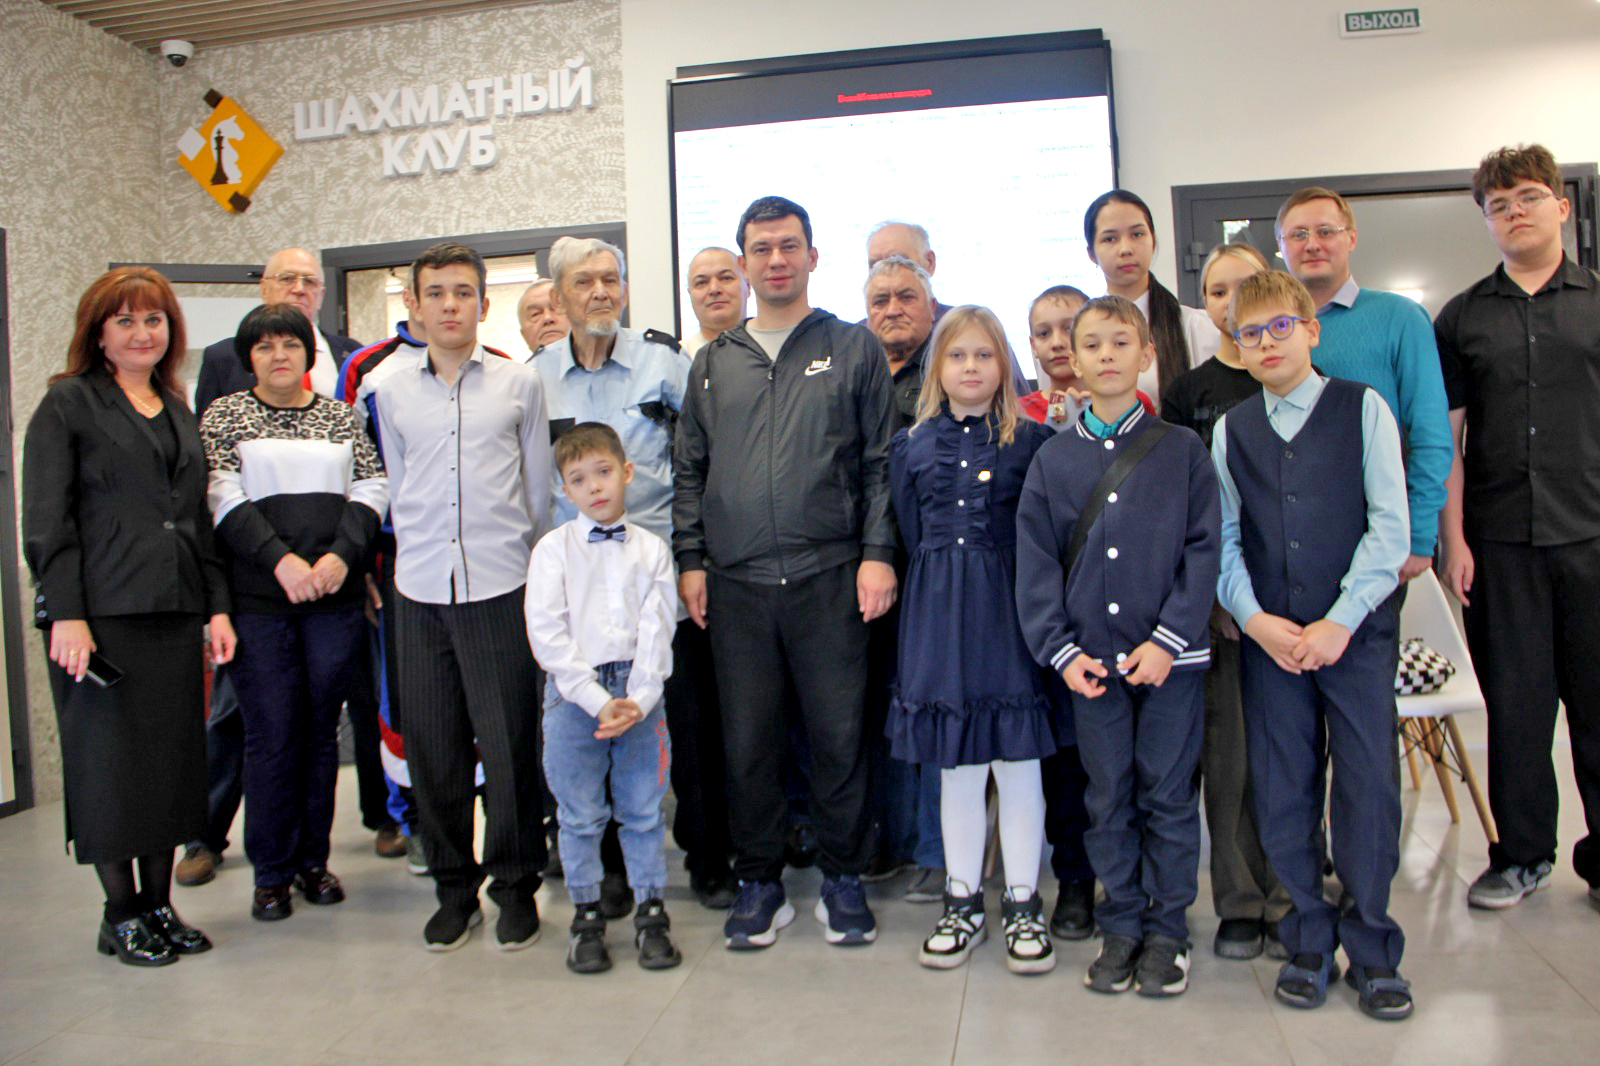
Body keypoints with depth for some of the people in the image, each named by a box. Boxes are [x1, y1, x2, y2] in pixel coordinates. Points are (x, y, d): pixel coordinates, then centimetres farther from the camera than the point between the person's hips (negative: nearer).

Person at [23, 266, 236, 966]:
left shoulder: (179, 412, 17)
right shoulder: (68, 404, 1)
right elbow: (45, 521, -6)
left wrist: (217, 606, 10)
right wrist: (66, 614, -14)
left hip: (175, 614, 5)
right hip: (101, 612, -5)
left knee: (173, 757, 7)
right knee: (108, 760, 2)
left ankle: (159, 905, 19)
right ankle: (121, 914, 15)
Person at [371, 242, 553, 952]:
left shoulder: (519, 383, 4)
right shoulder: (392, 392, 10)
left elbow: (539, 489, 9)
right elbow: (398, 489, 18)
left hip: (500, 587, -2)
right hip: (419, 591, 3)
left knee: (509, 741, 0)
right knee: (432, 746, 7)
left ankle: (516, 885, 17)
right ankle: (454, 887, 22)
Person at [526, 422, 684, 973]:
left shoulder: (651, 549, 6)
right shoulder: (554, 549, 2)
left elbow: (657, 630, 0)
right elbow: (546, 633, -6)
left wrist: (638, 699, -13)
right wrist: (597, 700, -13)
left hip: (639, 692, 1)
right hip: (574, 692, -1)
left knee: (643, 810, 8)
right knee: (580, 815, 7)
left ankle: (651, 913, 22)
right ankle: (586, 917, 23)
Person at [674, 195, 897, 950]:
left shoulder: (853, 349, 7)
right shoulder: (713, 363, 14)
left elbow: (880, 462, 3)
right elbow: (689, 470, 15)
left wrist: (878, 553, -6)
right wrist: (690, 559, 7)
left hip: (830, 578, -2)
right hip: (736, 585, 3)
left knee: (839, 735, 3)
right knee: (748, 740, 8)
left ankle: (843, 879, 21)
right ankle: (759, 881, 23)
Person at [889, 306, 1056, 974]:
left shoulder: (1031, 440, 1)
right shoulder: (910, 446, 7)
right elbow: (911, 537, 11)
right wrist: (939, 591, 5)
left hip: (1010, 607, -2)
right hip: (939, 611, 2)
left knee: (1018, 760, 4)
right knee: (956, 765, 10)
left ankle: (1023, 905, 18)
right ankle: (962, 902, 23)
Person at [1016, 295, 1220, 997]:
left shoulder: (1182, 449, 1)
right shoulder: (1052, 459, 5)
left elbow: (1204, 549, -3)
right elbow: (1036, 563, 4)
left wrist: (1169, 639, -12)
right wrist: (1061, 650, -5)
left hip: (1171, 657, -1)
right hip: (1090, 660, 2)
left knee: (1167, 794, 7)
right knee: (1108, 798, 10)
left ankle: (1167, 927, 23)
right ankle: (1120, 925, 25)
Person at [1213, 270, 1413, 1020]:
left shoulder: (1363, 408, 2)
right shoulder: (1229, 431, 9)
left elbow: (1390, 525, -4)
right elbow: (1222, 539, 6)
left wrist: (1342, 621, -12)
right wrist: (1254, 619, -8)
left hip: (1355, 631, -2)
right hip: (1267, 636, 2)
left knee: (1368, 784, -1)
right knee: (1282, 793, 5)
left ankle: (1371, 950, 17)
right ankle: (1308, 943, 21)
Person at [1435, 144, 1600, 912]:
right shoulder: (1462, 318, 8)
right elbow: (1446, 438, 6)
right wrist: (1453, 538, -1)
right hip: (1500, 540, 0)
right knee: (1514, 700, 7)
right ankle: (1521, 853, 20)